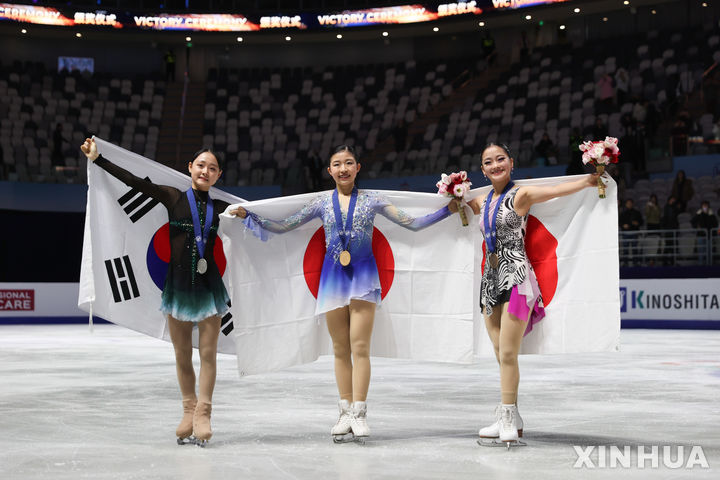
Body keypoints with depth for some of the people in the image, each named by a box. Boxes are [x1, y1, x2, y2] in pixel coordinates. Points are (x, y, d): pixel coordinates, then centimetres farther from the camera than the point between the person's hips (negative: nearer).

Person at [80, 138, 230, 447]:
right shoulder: (173, 198, 0)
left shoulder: (220, 207, 5)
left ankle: (202, 413, 5)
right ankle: (189, 411, 21)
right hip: (178, 285, 0)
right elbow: (133, 181, -3)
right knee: (182, 355, 7)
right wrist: (97, 159, -4)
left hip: (208, 286, 0)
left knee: (208, 353, -3)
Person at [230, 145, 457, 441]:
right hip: (333, 274, 2)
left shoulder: (371, 199, 3)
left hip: (363, 274, -2)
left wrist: (447, 210, -5)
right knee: (340, 348, 5)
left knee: (360, 346, -7)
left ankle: (359, 413, -2)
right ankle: (346, 413, 12)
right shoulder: (322, 202, 7)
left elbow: (412, 223, 4)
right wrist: (249, 216, 2)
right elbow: (284, 227, 10)